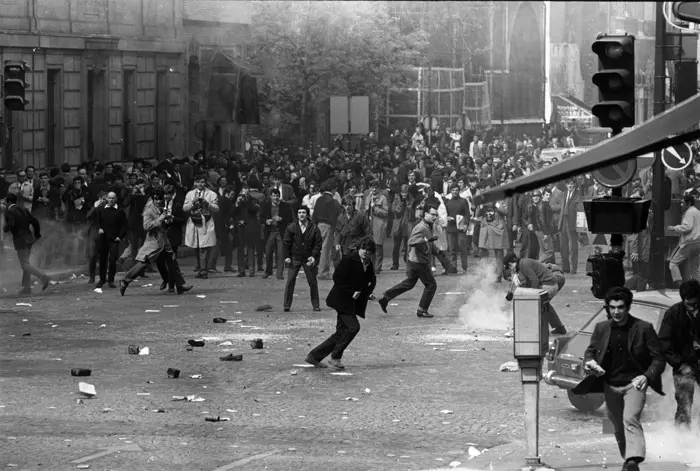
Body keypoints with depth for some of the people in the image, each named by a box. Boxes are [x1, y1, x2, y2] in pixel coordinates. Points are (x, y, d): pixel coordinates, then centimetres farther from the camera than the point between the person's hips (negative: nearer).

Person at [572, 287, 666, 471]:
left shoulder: (644, 328, -7)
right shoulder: (601, 328, 4)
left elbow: (659, 358, -5)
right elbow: (590, 350, 15)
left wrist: (647, 376, -22)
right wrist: (589, 362, -10)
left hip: (634, 383, -5)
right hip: (610, 385, 5)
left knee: (630, 419, -24)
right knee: (618, 427, 12)